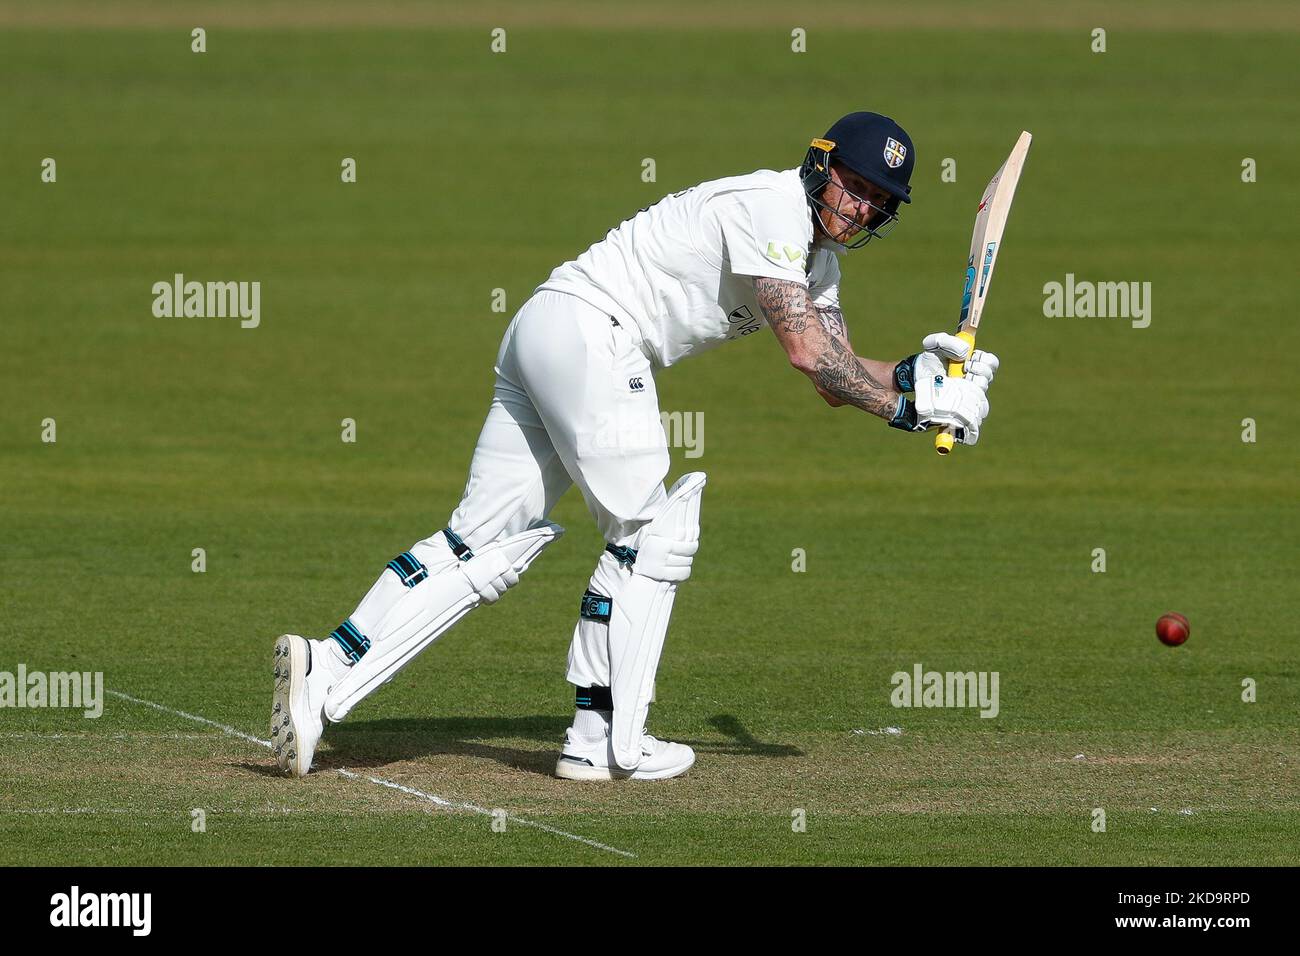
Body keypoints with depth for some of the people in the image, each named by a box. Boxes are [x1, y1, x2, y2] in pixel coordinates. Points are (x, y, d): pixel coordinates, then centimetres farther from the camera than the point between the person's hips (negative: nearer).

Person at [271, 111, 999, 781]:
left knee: (485, 548, 3)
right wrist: (911, 407, -15)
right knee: (653, 532, -3)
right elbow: (807, 352, -19)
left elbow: (838, 377, 16)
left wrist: (918, 372, -1)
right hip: (588, 327, -10)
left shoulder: (819, 257, 20)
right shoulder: (771, 206, -11)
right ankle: (606, 741, -2)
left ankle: (325, 674, -6)